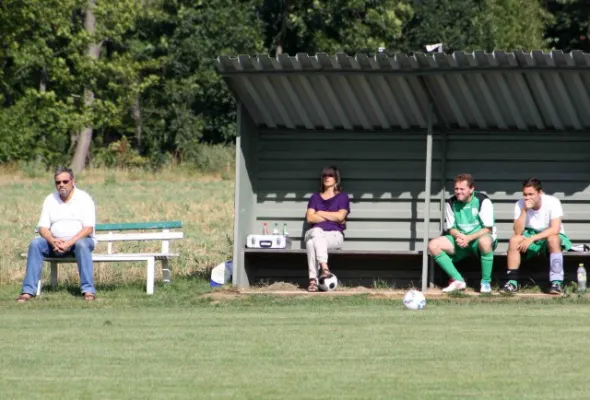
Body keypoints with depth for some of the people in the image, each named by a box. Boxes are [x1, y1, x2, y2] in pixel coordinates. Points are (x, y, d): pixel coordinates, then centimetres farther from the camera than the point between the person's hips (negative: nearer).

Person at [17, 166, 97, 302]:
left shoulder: (84, 198, -4)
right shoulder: (50, 200, 7)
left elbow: (88, 229, -13)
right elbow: (43, 228, 1)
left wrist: (69, 243, -26)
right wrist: (53, 241, -21)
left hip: (78, 240, -3)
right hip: (55, 243, 3)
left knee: (82, 245, -37)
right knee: (35, 244, -23)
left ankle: (88, 290, -40)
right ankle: (28, 290, -27)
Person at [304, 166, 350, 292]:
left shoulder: (342, 197, 14)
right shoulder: (315, 197, 21)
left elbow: (340, 216, -3)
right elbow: (310, 218, 5)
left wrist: (320, 213, 2)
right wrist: (332, 218, -1)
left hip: (334, 235, -2)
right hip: (314, 233, 2)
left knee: (312, 241, -38)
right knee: (316, 231, -39)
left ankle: (313, 279, -50)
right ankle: (324, 268, -51)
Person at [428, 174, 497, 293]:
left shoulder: (483, 201, -11)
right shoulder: (451, 203, 2)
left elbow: (488, 229, -14)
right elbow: (450, 228, 6)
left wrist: (468, 238, -26)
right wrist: (459, 236, -19)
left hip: (477, 238, -5)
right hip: (459, 239, 5)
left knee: (485, 242, -42)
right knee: (433, 245, -19)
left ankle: (486, 282, -25)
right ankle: (458, 280, -17)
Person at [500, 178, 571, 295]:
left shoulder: (553, 202, -21)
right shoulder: (520, 205, -13)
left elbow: (555, 229, -29)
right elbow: (518, 232, -21)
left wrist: (531, 239, -34)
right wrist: (524, 210, -32)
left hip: (550, 235, -3)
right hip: (531, 235, 3)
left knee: (553, 239, -37)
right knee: (514, 240, -27)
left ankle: (556, 282, -33)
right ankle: (512, 282, -22)